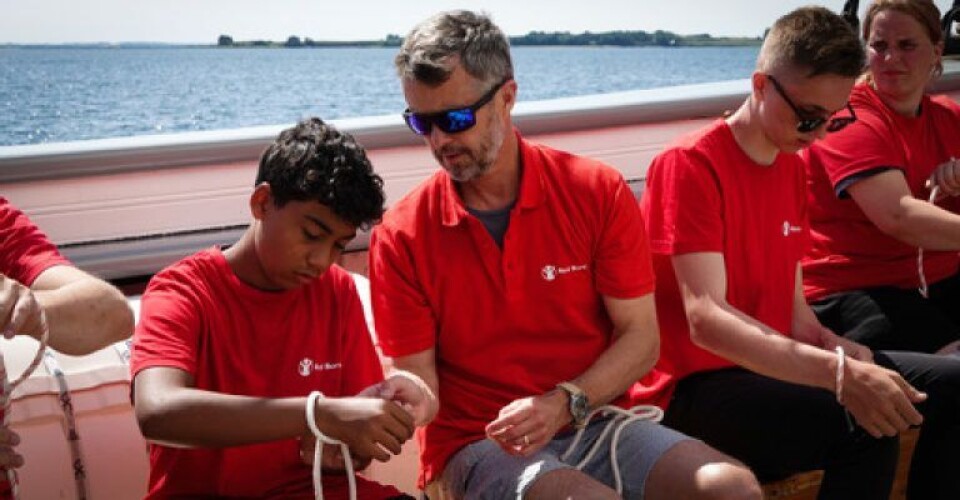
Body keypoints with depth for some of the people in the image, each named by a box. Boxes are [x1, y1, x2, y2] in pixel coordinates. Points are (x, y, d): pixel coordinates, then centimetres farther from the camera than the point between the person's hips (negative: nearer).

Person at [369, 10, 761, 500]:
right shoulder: (400, 237, -5)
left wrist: (565, 403, -18)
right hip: (477, 443, -2)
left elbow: (641, 337, -2)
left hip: (595, 423, 3)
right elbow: (419, 387, -3)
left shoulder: (599, 193, -3)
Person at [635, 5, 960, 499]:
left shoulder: (792, 163, 10)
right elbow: (706, 320, -27)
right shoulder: (690, 165, -16)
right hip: (696, 385, -8)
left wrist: (834, 350, -12)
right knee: (863, 428, -31)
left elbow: (790, 304, 11)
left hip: (778, 366, 9)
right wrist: (838, 372, -37)